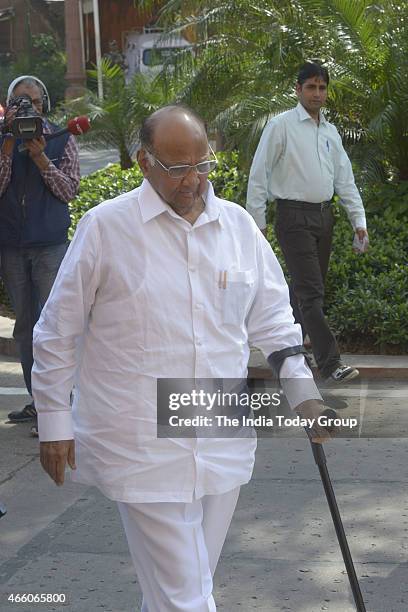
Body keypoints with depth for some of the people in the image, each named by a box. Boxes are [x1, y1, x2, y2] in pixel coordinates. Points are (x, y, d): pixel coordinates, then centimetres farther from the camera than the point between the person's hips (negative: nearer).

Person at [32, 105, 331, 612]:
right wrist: (54, 423, 1)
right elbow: (58, 332, 0)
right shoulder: (105, 227, -7)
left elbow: (271, 319, 15)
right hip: (143, 451, -4)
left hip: (223, 446, 5)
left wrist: (302, 390, 4)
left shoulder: (238, 225, 6)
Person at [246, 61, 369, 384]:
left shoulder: (330, 131, 15)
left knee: (305, 289, 12)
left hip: (324, 215, 7)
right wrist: (257, 222, -8)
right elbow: (259, 173, -5)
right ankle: (330, 364, -14)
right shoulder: (282, 125, -4)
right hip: (294, 216, -7)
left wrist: (359, 220, 8)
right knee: (311, 292, -11)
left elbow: (345, 178, 16)